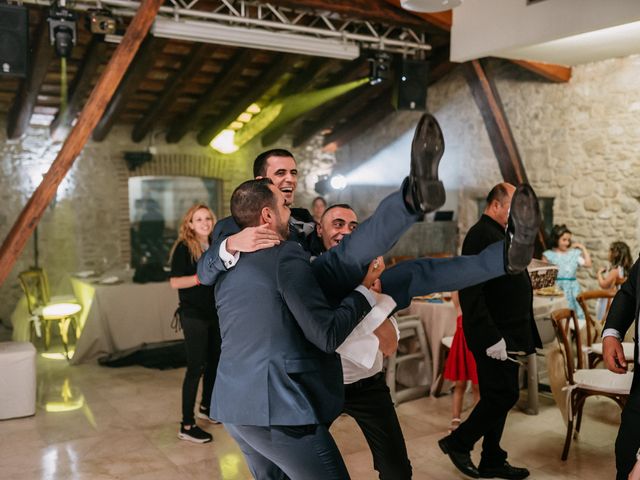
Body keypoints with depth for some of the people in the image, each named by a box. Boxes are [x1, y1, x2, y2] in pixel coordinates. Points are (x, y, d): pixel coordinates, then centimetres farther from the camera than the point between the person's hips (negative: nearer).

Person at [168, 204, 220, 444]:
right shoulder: (184, 248, -11)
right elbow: (174, 282, -20)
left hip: (214, 313, 7)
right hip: (193, 315, -7)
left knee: (214, 361, 17)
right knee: (195, 367, -7)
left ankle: (206, 407, 38)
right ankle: (187, 426, 0)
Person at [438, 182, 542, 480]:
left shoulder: (500, 234, 15)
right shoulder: (481, 235, -16)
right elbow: (471, 292, -23)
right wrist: (491, 338, -25)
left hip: (506, 334, 10)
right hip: (494, 336, -10)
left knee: (498, 397, 15)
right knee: (503, 395, -4)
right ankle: (458, 443, 13)